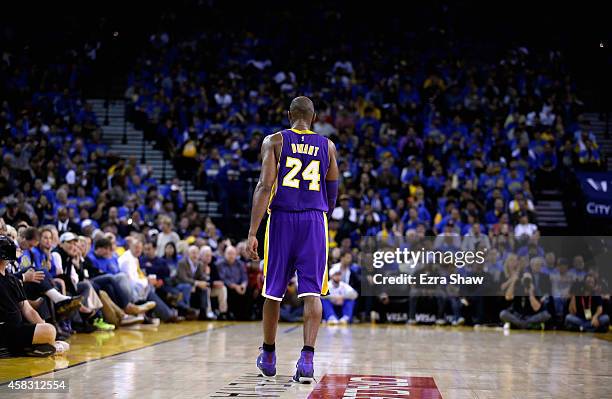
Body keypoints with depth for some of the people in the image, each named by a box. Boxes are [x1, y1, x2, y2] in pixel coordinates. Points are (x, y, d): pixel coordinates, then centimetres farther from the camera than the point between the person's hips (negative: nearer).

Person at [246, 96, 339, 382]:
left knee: (273, 291, 12)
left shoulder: (274, 141, 3)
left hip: (281, 219, 0)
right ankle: (307, 357, -18)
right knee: (311, 292, -3)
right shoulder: (327, 146, 10)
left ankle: (268, 356, 26)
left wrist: (252, 233, -10)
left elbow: (265, 187, -8)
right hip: (314, 221, 1)